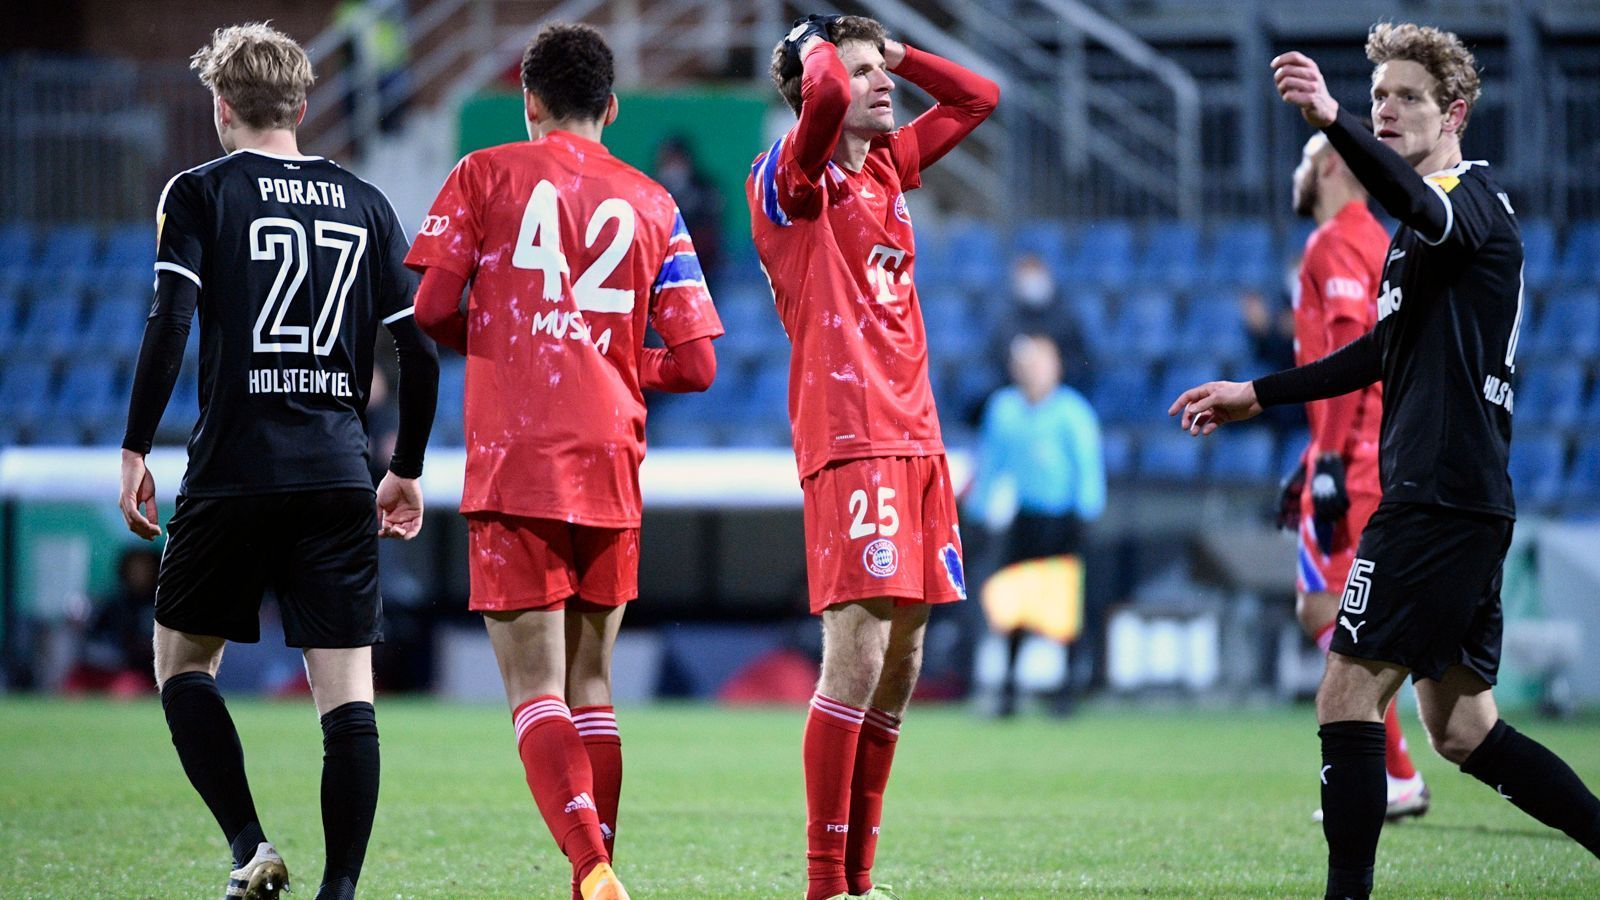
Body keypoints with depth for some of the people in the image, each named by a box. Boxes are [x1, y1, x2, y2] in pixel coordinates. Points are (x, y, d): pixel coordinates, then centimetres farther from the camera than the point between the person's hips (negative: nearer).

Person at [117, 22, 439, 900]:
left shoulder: (200, 192, 1)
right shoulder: (364, 203, 11)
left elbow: (169, 325, -10)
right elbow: (420, 348, 9)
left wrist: (135, 449, -3)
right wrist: (407, 471, 19)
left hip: (233, 470, -3)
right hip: (338, 477, 3)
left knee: (181, 658, 12)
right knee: (346, 689, 1)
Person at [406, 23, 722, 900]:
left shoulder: (486, 174, 4)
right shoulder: (652, 204, 11)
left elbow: (428, 309, -4)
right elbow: (696, 365, 7)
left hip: (511, 463, -3)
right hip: (610, 464, 3)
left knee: (535, 685, -7)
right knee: (591, 682, 15)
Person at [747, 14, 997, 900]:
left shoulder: (889, 163, 18)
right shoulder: (789, 177, -4)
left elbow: (977, 96, 29)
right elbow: (827, 95, -24)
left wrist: (890, 49, 18)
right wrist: (820, 48, -3)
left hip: (914, 432, 8)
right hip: (849, 436, -8)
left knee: (900, 667, 8)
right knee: (857, 657, -13)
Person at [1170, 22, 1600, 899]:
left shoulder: (1473, 201, -10)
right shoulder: (1429, 222, 21)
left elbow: (1414, 201, -36)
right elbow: (1389, 350, 32)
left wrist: (1331, 121, -52)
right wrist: (1257, 394, 34)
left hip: (1442, 496, -10)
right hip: (1458, 502, 10)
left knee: (1348, 696, -9)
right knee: (1463, 728, 12)